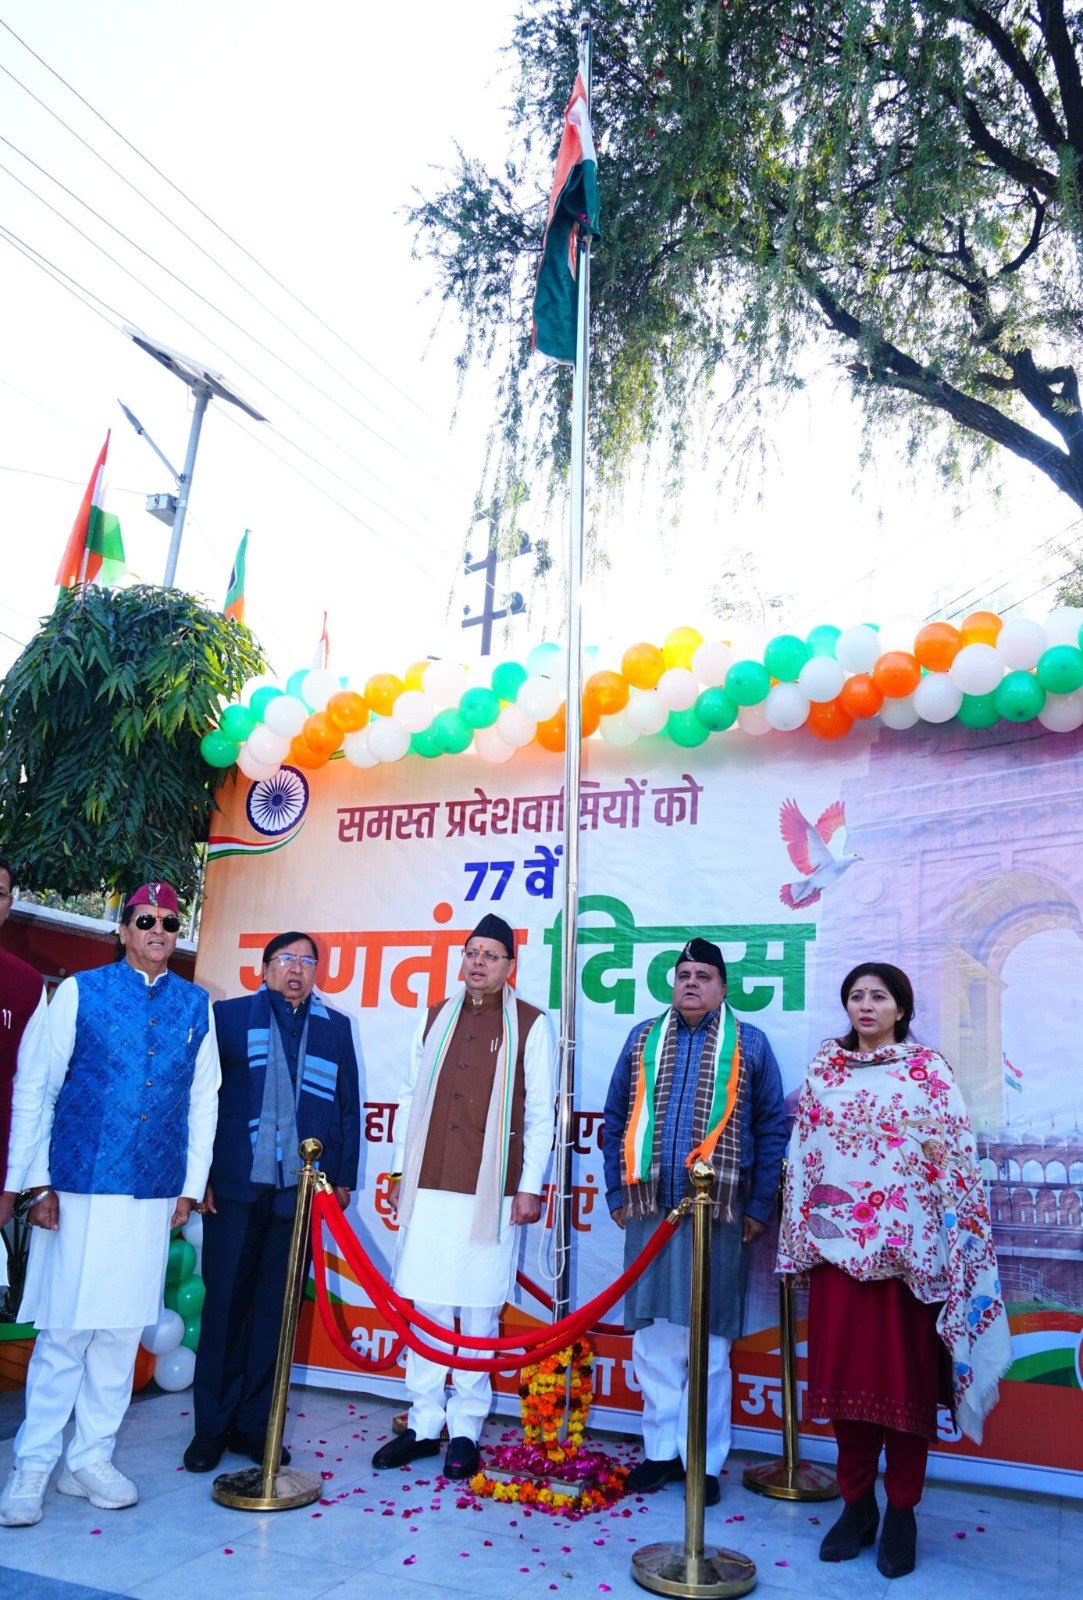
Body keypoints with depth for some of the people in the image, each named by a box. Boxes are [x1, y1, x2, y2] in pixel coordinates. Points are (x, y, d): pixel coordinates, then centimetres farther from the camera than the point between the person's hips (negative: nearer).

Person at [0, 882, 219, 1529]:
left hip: (154, 1195, 3)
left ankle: (91, 1460, 24)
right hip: (80, 1188, -2)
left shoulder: (196, 1004, 7)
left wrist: (191, 1185, 8)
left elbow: (203, 1099, 10)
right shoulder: (81, 991, 1)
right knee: (64, 1330, 1)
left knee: (123, 1329, 9)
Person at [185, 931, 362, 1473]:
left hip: (300, 1188, 2)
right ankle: (212, 1427, 18)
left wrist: (344, 1177, 6)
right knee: (224, 1302, 4)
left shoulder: (335, 1027, 11)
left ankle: (254, 1424, 20)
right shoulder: (229, 1016, 4)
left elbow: (349, 1107, 11)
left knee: (276, 1308, 8)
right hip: (236, 1184, -2)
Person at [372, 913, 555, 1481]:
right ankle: (423, 1423, 20)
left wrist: (530, 1187, -5)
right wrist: (401, 1169, 11)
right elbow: (410, 1098, 14)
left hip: (491, 1191, -3)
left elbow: (540, 1113, -1)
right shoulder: (434, 1019, 11)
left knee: (478, 1310, 4)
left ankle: (465, 1429, 17)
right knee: (424, 1303, 7)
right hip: (428, 1187, 3)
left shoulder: (530, 1025, 0)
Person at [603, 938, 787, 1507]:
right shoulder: (643, 1038, 9)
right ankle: (660, 1449, 25)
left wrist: (760, 1206, -1)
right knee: (651, 1339, 10)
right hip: (649, 1210, 3)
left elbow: (772, 1128, 3)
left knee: (708, 1344, 4)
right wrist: (617, 1193, 7)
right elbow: (616, 1119, 12)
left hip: (718, 1213, -2)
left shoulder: (749, 1044, 3)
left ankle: (704, 1462, 19)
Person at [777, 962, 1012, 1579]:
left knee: (905, 1373, 6)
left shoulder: (929, 1069, -2)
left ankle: (902, 1511, 21)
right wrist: (800, 1234, 7)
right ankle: (857, 1503, 23)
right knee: (844, 1370, 8)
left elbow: (954, 1156, -4)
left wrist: (952, 1244, -9)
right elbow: (803, 1151, 8)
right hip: (838, 1242, 3)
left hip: (907, 1246, -2)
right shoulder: (824, 1067, 6)